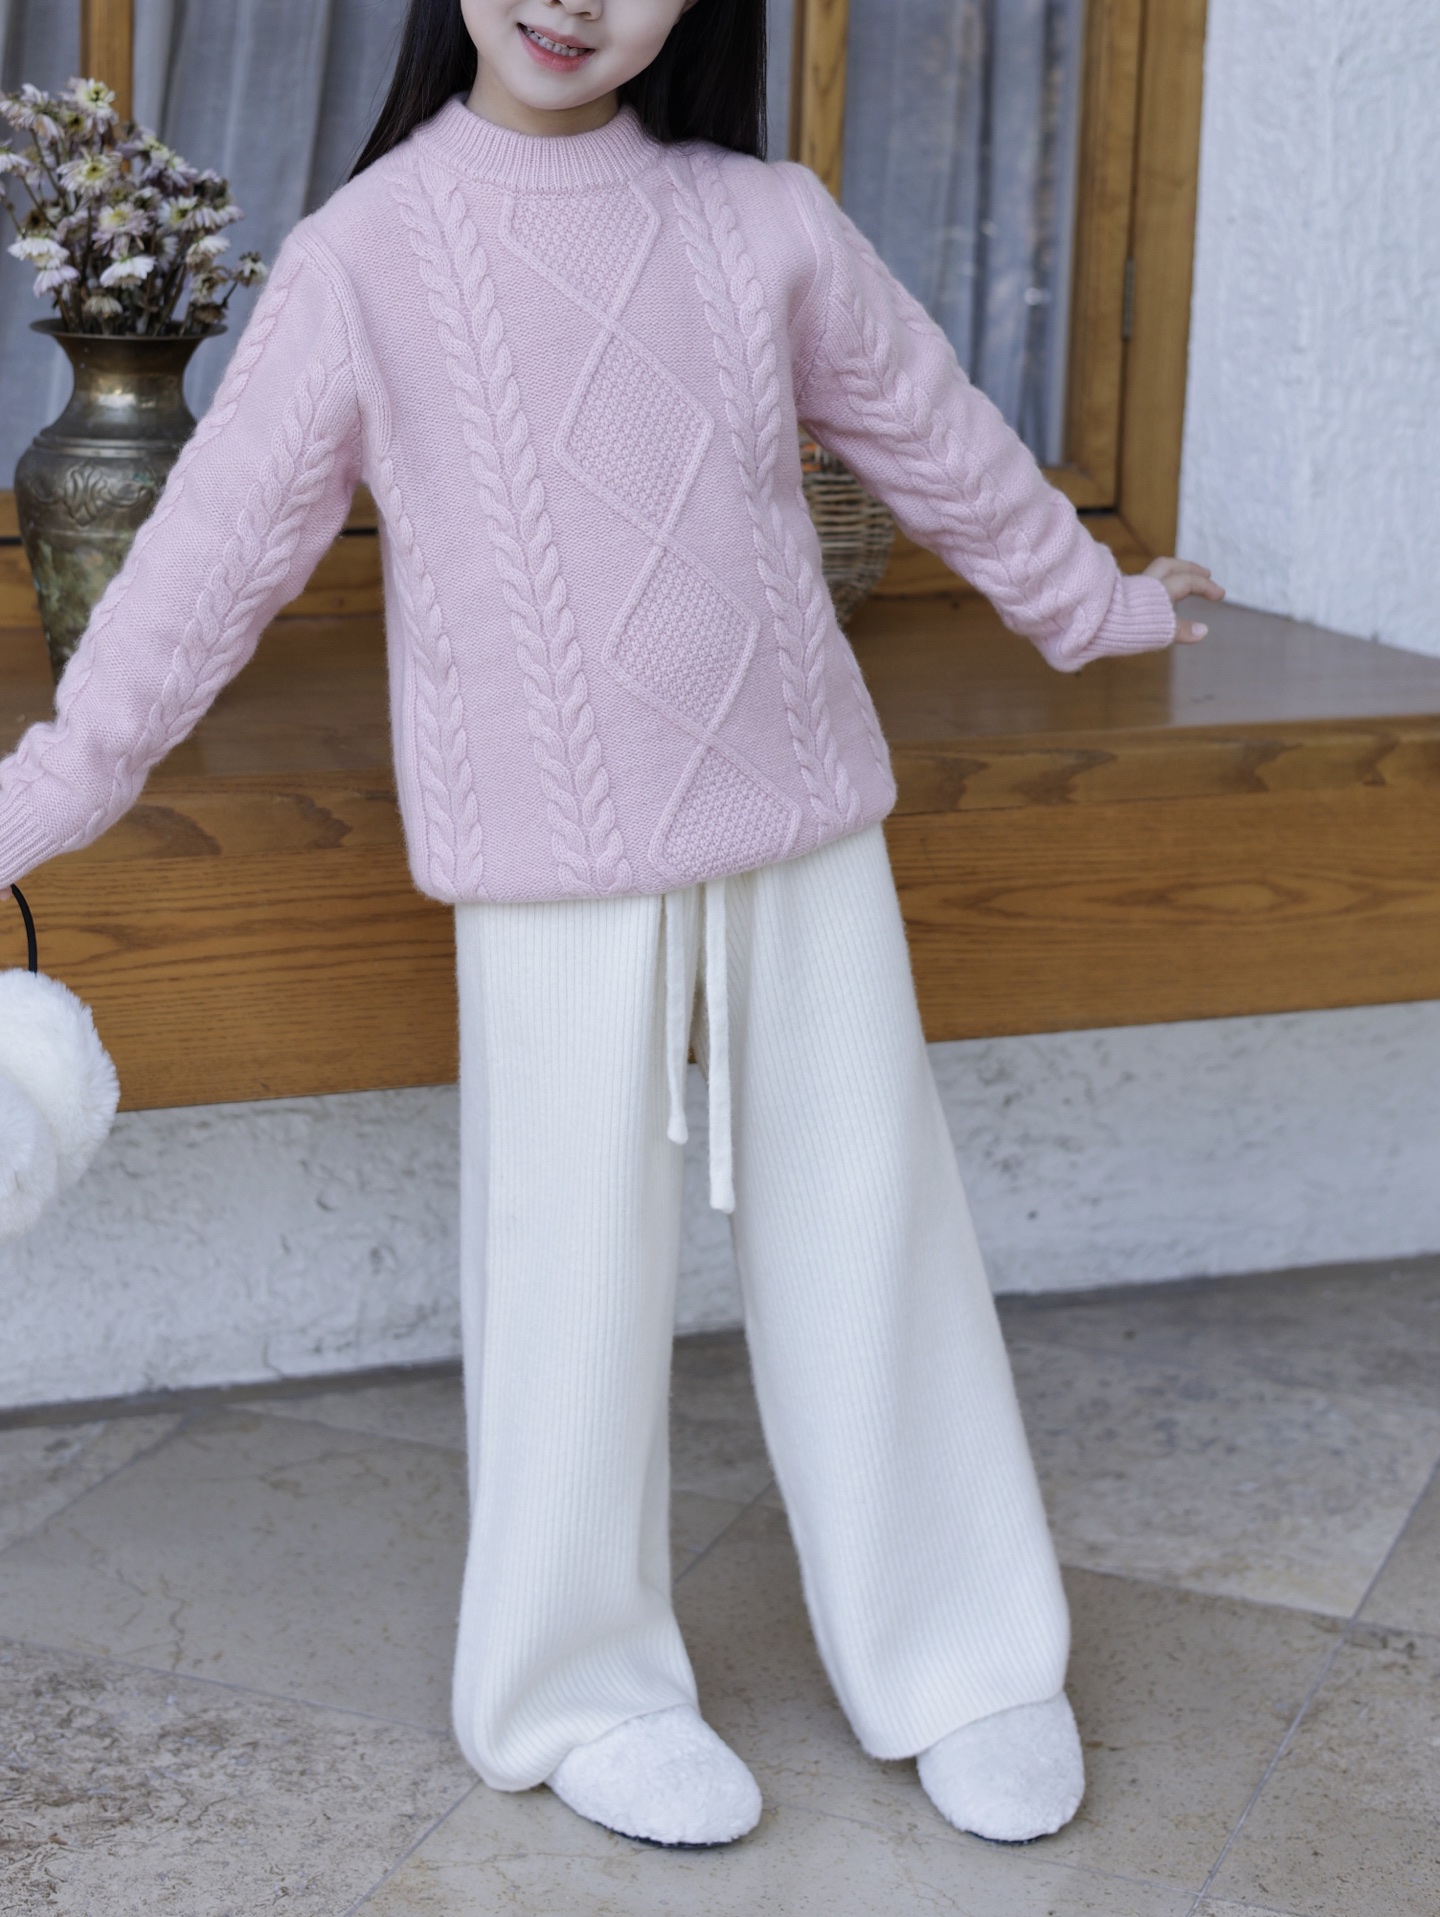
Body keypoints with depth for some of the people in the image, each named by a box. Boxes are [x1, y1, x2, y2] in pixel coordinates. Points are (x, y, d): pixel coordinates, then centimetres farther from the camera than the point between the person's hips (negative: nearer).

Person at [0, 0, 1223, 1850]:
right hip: (555, 873, -3)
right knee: (579, 1275, 5)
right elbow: (215, 551, -1)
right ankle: (586, 1686, 26)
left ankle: (960, 1660, 26)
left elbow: (937, 441, 16)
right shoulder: (361, 262, -5)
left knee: (868, 1230, 10)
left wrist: (1090, 599, 28)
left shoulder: (765, 224, 2)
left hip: (804, 833, 3)